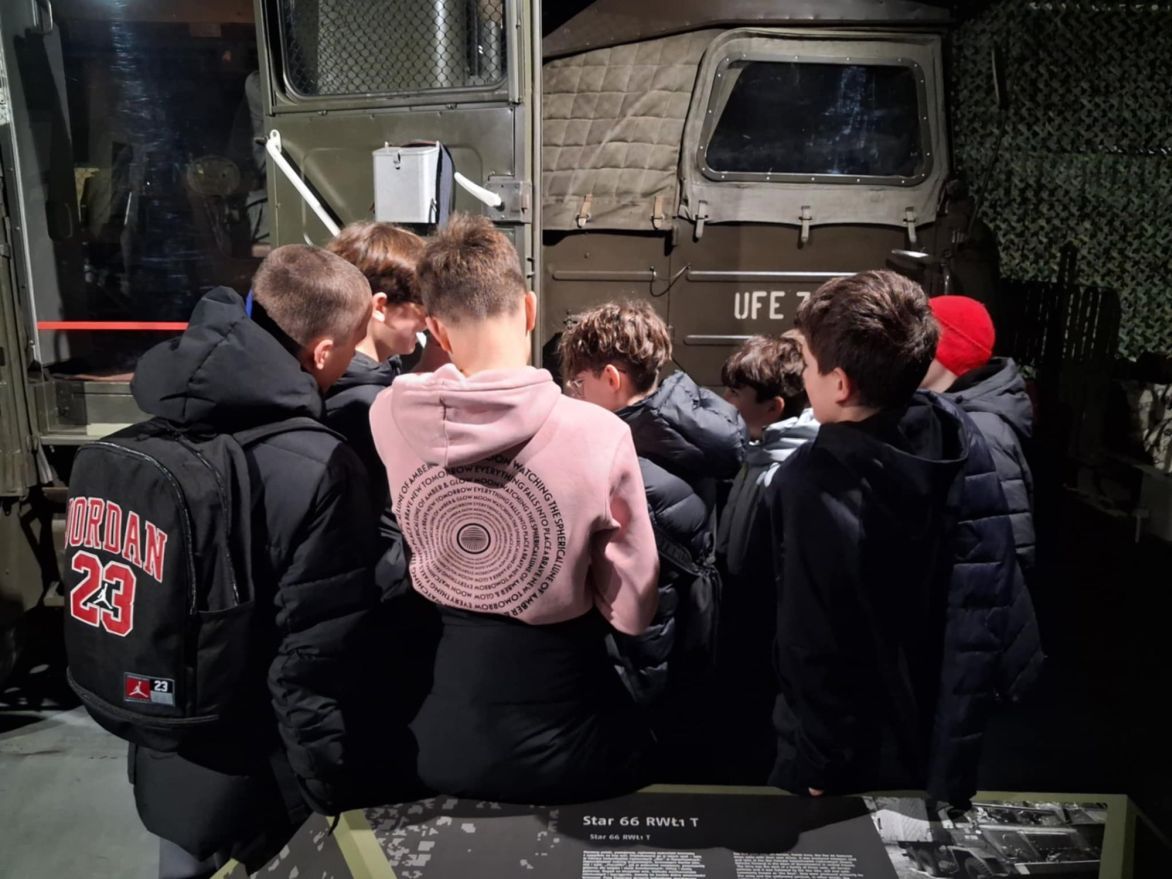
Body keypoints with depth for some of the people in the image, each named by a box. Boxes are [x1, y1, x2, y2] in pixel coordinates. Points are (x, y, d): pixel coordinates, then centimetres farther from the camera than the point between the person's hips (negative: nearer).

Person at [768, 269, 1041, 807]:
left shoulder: (817, 484, -30)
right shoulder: (960, 438, -10)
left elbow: (816, 646, -25)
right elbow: (989, 592, -2)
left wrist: (818, 768, -12)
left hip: (861, 755, -5)